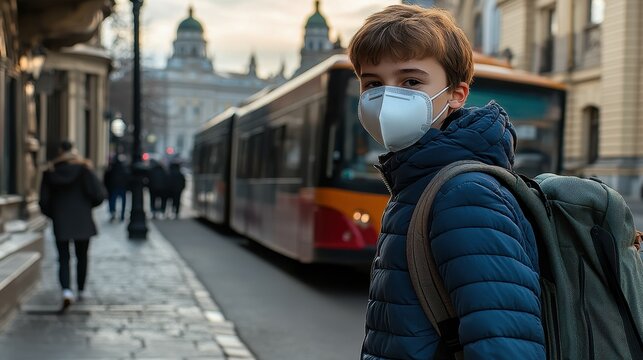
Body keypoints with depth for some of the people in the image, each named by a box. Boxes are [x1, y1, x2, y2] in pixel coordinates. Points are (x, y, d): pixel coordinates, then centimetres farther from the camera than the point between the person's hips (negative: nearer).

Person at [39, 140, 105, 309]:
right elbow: (99, 195, -13)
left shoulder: (50, 172, -2)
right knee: (82, 257, 15)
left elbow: (44, 201, -1)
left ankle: (66, 291, -18)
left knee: (63, 259, 3)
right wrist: (87, 205, 9)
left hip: (60, 222, 1)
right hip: (82, 221, 0)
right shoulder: (83, 169, -7)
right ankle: (81, 291, 23)